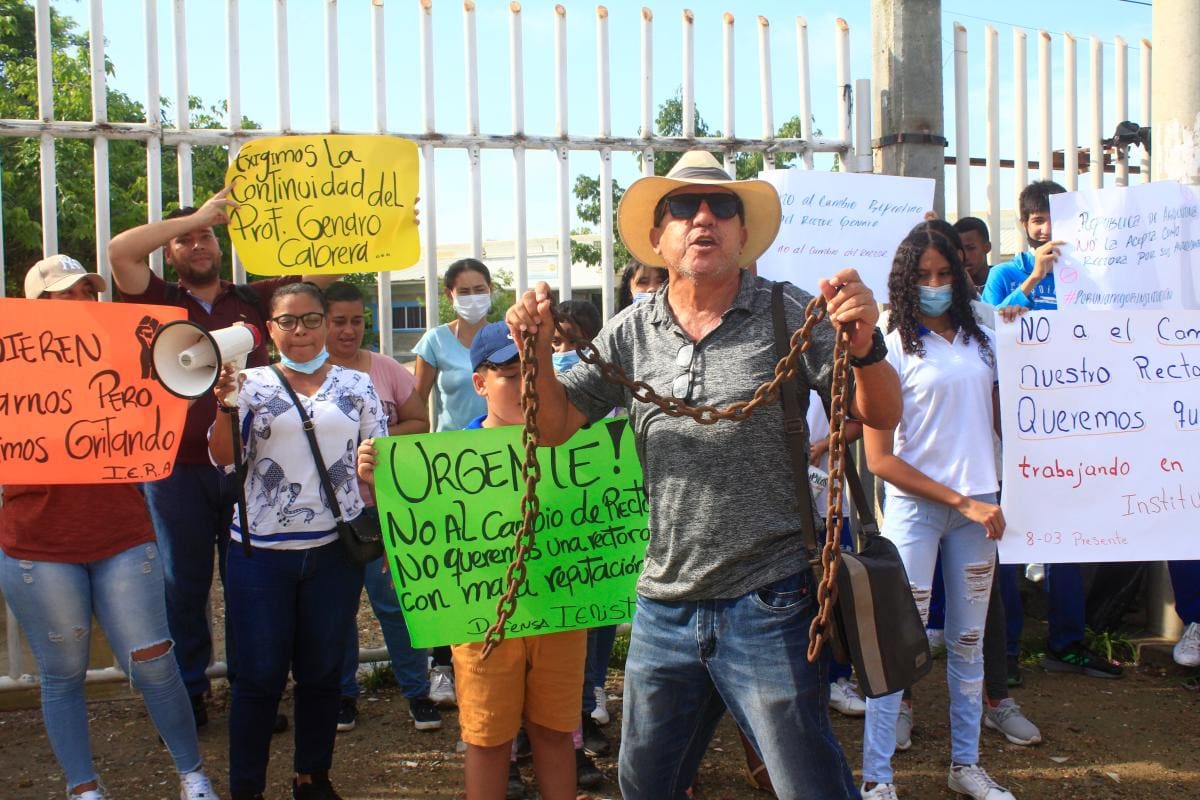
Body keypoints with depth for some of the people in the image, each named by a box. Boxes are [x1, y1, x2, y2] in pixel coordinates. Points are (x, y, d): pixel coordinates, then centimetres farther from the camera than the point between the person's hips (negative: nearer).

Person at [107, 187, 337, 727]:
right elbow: (119, 250, -11)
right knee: (184, 585, 10)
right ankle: (187, 691, 23)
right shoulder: (160, 302, 5)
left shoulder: (253, 299, 10)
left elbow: (324, 268, 7)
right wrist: (196, 215, -7)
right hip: (178, 470, -1)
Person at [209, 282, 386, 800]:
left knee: (322, 671, 12)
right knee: (259, 675, 4)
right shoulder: (252, 385, 3)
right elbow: (223, 458, -6)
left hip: (335, 549, 2)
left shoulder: (357, 385, 6)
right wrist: (224, 403, -20)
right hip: (261, 550, -1)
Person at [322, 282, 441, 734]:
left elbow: (420, 424, 6)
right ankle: (343, 693, 25)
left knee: (393, 599, 0)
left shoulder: (387, 370, 4)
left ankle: (417, 692, 14)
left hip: (381, 505, 0)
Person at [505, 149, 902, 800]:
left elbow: (880, 416, -7)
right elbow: (555, 425, 7)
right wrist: (537, 350, -11)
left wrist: (864, 347, -27)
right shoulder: (631, 333, 5)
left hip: (768, 605, -4)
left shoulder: (790, 315, -5)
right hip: (664, 605, 4)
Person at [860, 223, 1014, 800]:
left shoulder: (982, 340, 8)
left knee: (968, 640, 13)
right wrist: (960, 501, -11)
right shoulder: (893, 349, -7)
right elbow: (879, 458, -11)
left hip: (977, 504, 5)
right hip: (916, 508, -5)